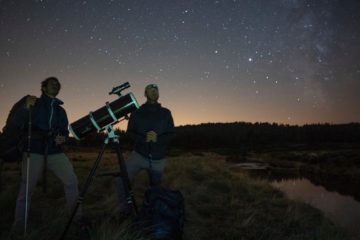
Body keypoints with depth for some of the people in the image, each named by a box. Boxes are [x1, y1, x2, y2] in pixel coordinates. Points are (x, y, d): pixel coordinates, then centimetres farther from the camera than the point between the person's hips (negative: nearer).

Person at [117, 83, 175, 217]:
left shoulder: (166, 113, 1)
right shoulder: (137, 112, 1)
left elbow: (171, 134, -1)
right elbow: (130, 132, -1)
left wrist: (157, 138, -21)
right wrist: (143, 138, -21)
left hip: (158, 159, 1)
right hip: (139, 155, -1)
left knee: (156, 187, 14)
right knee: (121, 180, -19)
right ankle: (126, 209, 4)